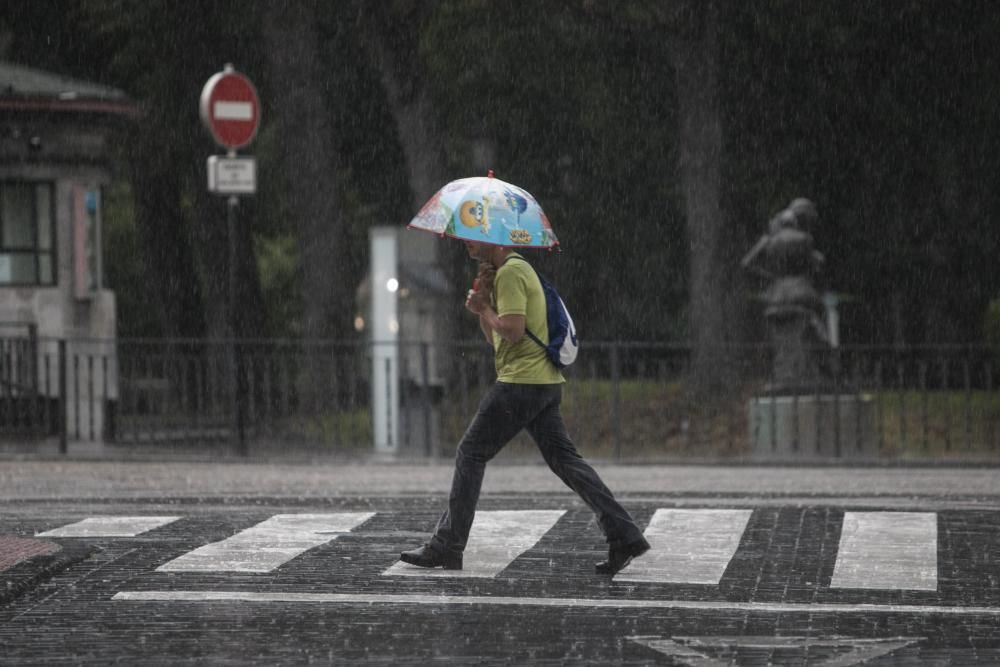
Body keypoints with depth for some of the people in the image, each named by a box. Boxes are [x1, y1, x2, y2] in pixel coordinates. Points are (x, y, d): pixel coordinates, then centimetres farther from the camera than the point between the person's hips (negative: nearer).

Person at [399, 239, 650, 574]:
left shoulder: (510, 273, -11)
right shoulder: (518, 269, 22)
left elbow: (512, 331, -22)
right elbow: (496, 339, 24)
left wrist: (485, 308, -6)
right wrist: (482, 308, 7)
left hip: (521, 381, -10)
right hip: (546, 381, 10)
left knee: (471, 454, -1)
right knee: (563, 458, 5)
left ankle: (446, 547, 2)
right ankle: (624, 536, -5)